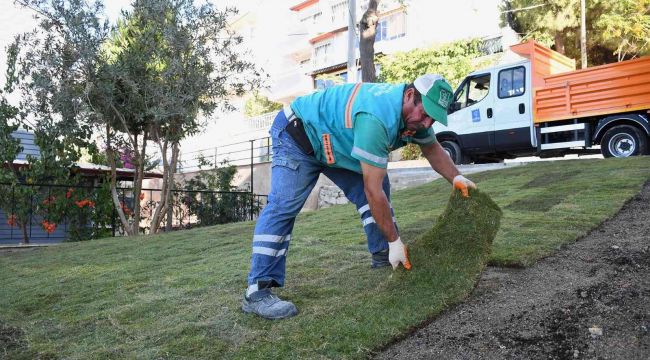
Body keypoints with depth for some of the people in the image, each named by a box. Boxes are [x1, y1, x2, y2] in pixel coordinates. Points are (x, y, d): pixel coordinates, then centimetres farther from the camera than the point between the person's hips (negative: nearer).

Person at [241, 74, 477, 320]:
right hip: (297, 137, -9)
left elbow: (433, 149, 12)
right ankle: (258, 292, -22)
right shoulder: (377, 118, -39)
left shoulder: (415, 113, -9)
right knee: (283, 206, -22)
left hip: (337, 143, 9)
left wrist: (456, 178, -4)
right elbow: (373, 190, -35)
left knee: (379, 188, -1)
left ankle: (384, 260, 9)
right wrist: (395, 241, -27)